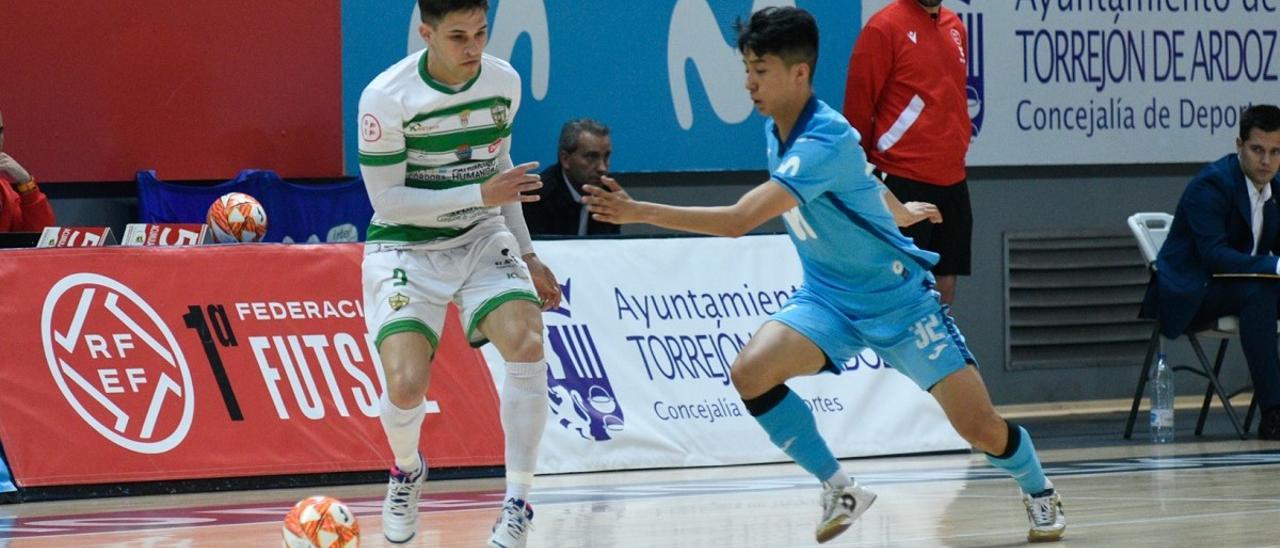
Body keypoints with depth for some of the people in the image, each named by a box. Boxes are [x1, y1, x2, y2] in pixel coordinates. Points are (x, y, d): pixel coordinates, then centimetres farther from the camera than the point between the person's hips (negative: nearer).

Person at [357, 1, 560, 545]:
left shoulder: (504, 82, -2)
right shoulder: (386, 98, -19)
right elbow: (387, 200, -18)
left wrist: (528, 256, 19)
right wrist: (481, 195, -23)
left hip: (481, 238, 4)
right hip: (405, 248, -4)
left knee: (527, 343, -23)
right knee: (407, 383, -21)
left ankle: (517, 504, -9)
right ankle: (407, 471, 17)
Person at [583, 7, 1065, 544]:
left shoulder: (824, 141, -29)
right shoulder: (776, 129, -3)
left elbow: (738, 220, -37)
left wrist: (638, 212, -39)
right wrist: (897, 212, 35)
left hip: (897, 297, -6)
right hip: (827, 298, 6)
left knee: (980, 428, -6)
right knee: (750, 371, -22)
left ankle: (1038, 492, 28)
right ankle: (839, 490, -6)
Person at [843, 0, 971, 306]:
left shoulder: (955, 27, 13)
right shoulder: (884, 27, -8)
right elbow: (857, 107, -7)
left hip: (951, 179, 7)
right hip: (902, 182, -7)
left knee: (946, 281, 7)